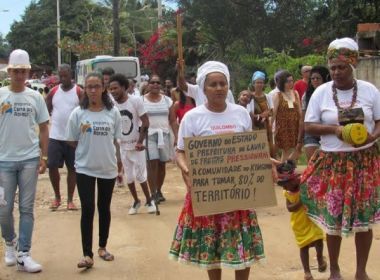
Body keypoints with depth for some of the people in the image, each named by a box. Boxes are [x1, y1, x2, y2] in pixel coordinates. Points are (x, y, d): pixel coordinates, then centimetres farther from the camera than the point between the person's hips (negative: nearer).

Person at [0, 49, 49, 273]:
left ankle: (23, 255, 9)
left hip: (29, 159, 1)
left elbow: (43, 128, 8)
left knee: (27, 208, 3)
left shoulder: (35, 97, 3)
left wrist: (44, 156, 2)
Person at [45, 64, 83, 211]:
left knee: (72, 168, 5)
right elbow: (46, 110, 13)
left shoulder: (79, 92, -4)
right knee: (52, 166, 0)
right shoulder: (53, 91, 4)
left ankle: (70, 200, 14)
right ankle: (57, 197, 17)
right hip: (55, 136, 2)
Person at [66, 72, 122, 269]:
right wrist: (87, 150, -3)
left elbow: (115, 140, 7)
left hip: (108, 167, 2)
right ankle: (87, 254, -3)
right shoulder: (78, 113, -7)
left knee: (104, 208, 13)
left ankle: (102, 247, 28)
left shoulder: (113, 112, -2)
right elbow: (72, 141, 1)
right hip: (84, 168, -2)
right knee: (87, 209, -6)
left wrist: (118, 160, 10)